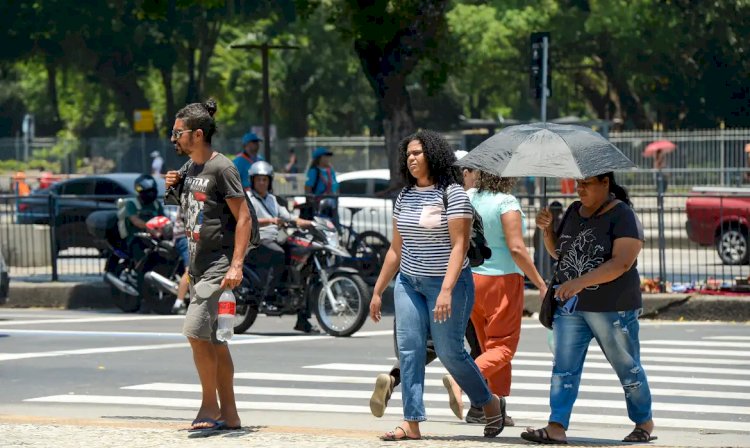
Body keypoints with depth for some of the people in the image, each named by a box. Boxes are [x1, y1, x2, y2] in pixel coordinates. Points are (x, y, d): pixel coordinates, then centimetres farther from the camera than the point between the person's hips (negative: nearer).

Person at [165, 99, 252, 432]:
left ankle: (210, 406, -6)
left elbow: (243, 218, -15)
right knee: (215, 340, 10)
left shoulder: (221, 168, -12)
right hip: (197, 265, 9)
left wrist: (236, 265, -24)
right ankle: (228, 414, 15)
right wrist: (173, 190, 6)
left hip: (219, 265, -9)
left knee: (196, 331, -16)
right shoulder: (189, 168, 13)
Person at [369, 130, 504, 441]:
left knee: (449, 351, -3)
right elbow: (396, 249, 17)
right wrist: (378, 291, 16)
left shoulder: (452, 194, -9)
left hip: (446, 283, -6)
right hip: (409, 283, 6)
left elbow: (459, 246, -15)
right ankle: (412, 423, -2)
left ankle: (489, 403, 20)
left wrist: (446, 290, -25)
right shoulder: (404, 196, 11)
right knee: (409, 349, -3)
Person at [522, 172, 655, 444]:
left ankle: (644, 423, 25)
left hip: (613, 308, -6)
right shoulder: (574, 211, 10)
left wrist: (580, 282, -32)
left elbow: (621, 263, -23)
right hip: (570, 306, 6)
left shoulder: (623, 216, -12)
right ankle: (556, 428, -10)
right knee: (564, 368, -5)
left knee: (627, 368, 8)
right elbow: (557, 252, 19)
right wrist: (547, 229, -1)